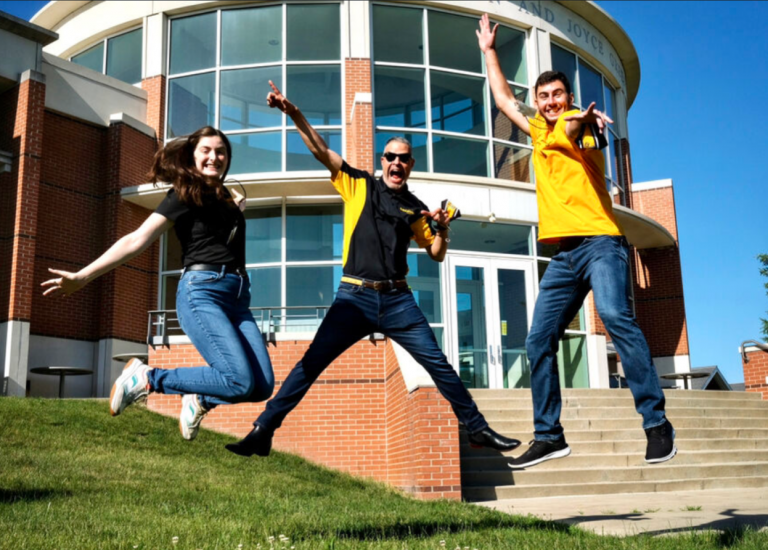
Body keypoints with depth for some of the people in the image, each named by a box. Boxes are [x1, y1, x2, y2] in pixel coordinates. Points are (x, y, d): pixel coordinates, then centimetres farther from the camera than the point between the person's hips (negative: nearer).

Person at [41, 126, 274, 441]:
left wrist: (236, 211, 24)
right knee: (241, 381, -23)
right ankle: (146, 379, -6)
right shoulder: (185, 194, 2)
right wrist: (82, 277, -8)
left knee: (263, 385, -8)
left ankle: (200, 399, 19)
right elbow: (137, 241, -3)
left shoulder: (225, 199, 22)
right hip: (201, 293, -7)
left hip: (237, 298, 7)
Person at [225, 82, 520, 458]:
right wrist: (293, 113, -12)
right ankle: (261, 433, -2)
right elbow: (320, 150, -1)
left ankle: (478, 430, 13)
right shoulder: (358, 186, 8)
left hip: (397, 299, 2)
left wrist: (442, 229, -1)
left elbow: (436, 255, 20)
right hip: (354, 296, -2)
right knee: (310, 365, -6)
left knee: (438, 364, 1)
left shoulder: (414, 208, 13)